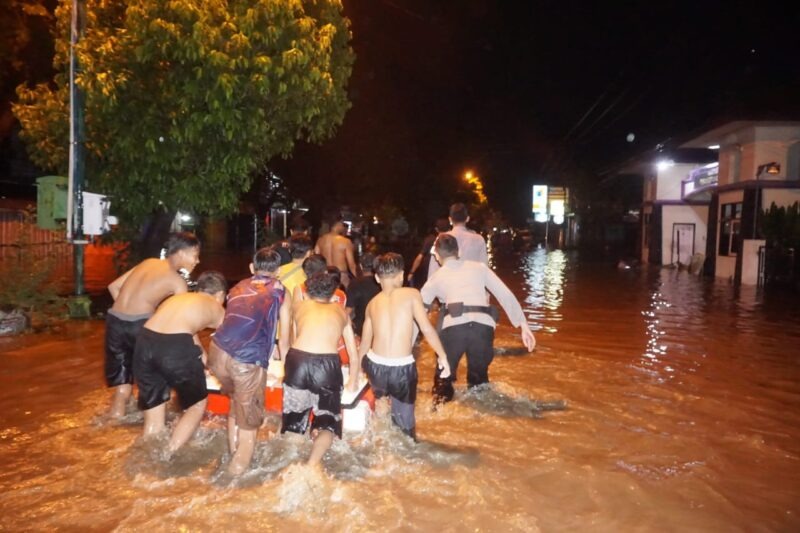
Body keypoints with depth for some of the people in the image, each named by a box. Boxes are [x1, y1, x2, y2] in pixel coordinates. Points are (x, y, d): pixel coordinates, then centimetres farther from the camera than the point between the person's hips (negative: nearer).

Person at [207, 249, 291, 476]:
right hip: (248, 360, -5)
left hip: (217, 352, 5)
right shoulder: (281, 293, 15)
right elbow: (284, 339, 19)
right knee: (249, 419, 16)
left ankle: (233, 450, 41)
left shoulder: (238, 287, 25)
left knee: (236, 400, 32)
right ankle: (238, 465, 21)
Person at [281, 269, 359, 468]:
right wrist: (353, 380, 43)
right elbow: (353, 351, 30)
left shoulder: (299, 306, 25)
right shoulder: (340, 311, 25)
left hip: (298, 360, 1)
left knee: (293, 416, 21)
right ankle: (312, 464, -7)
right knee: (327, 421, 12)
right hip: (328, 365, -1)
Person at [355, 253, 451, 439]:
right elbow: (427, 329, -8)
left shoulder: (372, 303, 10)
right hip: (402, 369, -3)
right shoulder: (411, 294, -2)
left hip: (375, 367, 4)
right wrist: (442, 356, 2)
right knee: (404, 418, 16)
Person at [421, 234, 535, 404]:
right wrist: (523, 325, 15)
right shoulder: (479, 267, 24)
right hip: (483, 326, 1)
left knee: (443, 378, 19)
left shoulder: (436, 277, 24)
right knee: (479, 377, 25)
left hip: (453, 327, -1)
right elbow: (505, 295, 16)